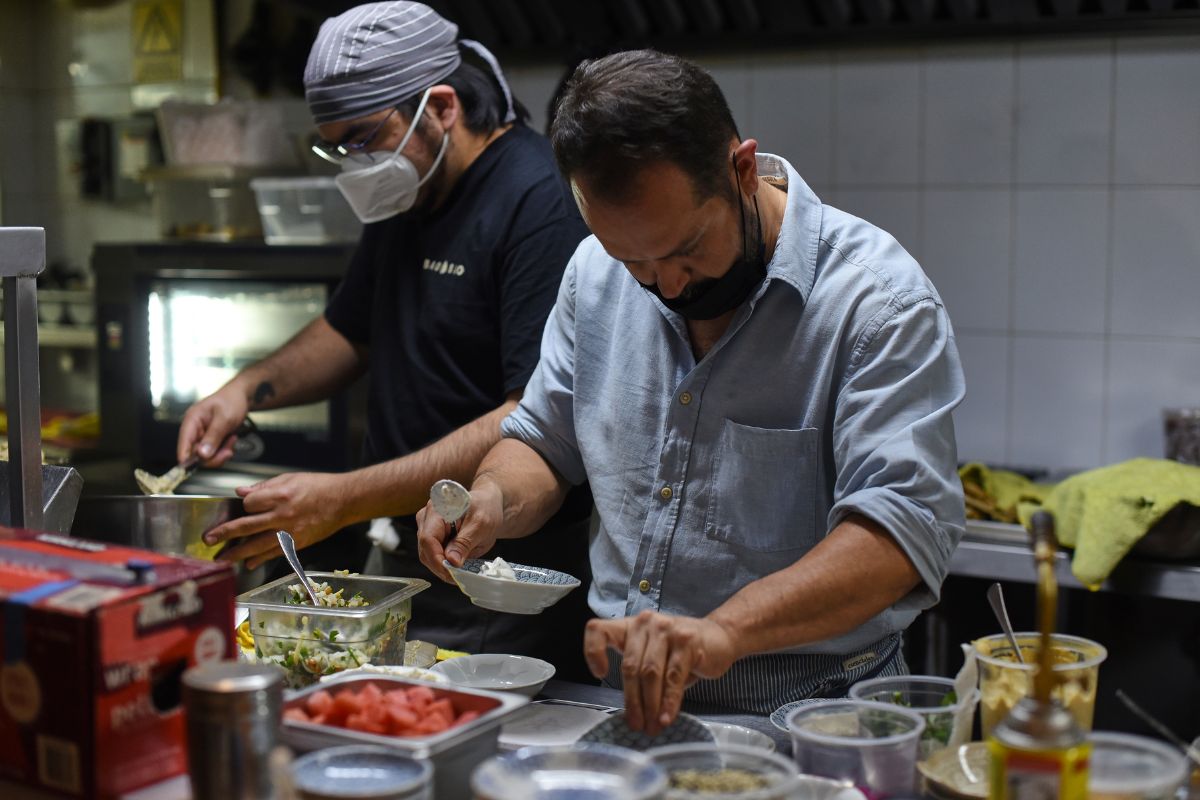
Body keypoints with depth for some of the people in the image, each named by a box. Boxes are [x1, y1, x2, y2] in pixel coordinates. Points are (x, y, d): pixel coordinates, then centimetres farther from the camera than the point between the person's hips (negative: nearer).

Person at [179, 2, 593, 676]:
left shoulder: (541, 202, -19)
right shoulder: (408, 196, 11)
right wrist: (249, 388, 6)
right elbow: (351, 331, 26)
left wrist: (346, 500, -28)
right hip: (404, 553, 8)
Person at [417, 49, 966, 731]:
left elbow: (904, 525, -24)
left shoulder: (879, 298, -14)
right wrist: (496, 497, -6)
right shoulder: (594, 271, 5)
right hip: (618, 699, 4)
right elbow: (545, 443, 17)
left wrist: (724, 630, -38)